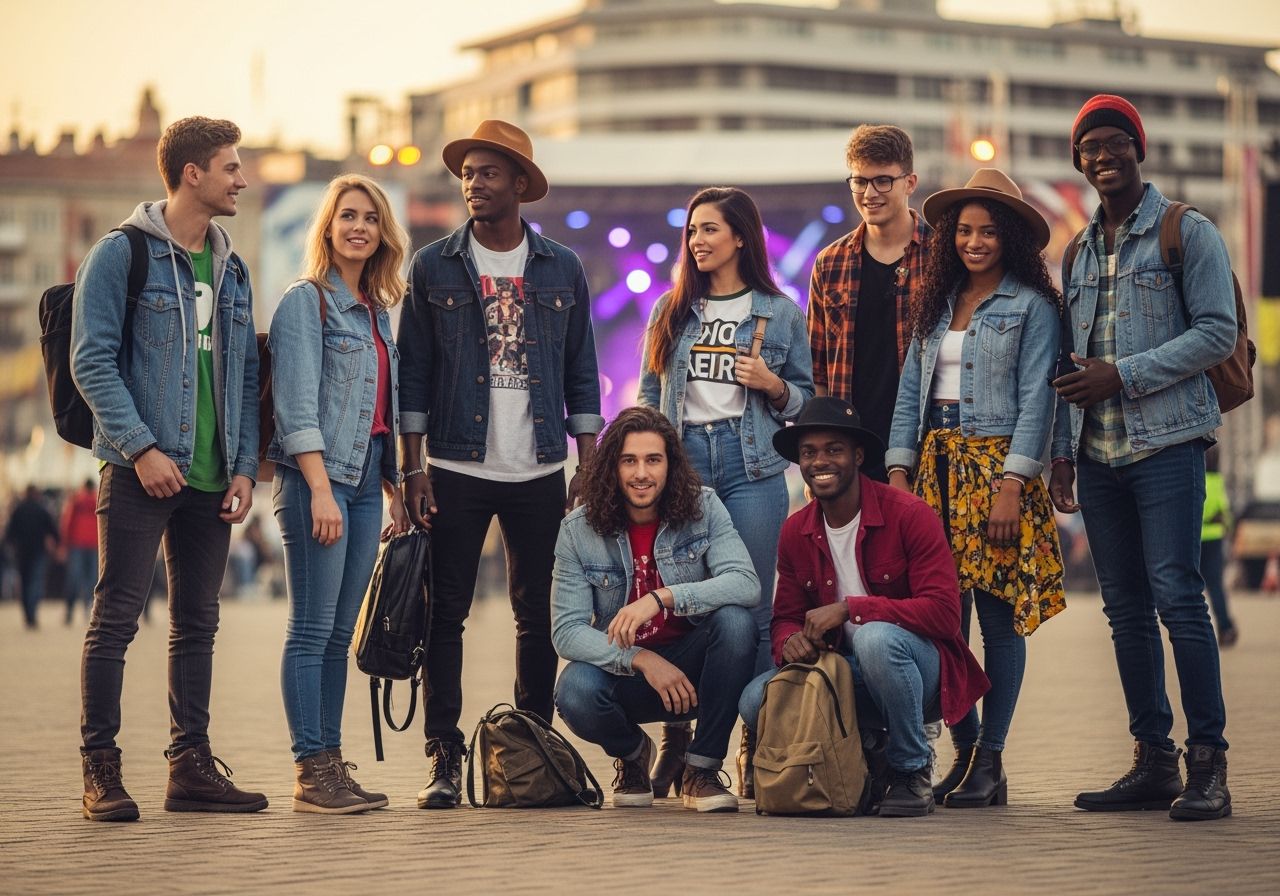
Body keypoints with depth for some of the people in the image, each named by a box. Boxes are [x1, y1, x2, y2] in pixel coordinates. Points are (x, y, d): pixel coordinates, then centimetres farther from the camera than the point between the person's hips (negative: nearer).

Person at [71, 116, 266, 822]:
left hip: (212, 478, 7)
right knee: (116, 618, -4)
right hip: (141, 472, -6)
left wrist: (244, 465, 6)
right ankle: (100, 770, 0)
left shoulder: (231, 270, 16)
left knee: (197, 624, 9)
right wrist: (139, 447, -18)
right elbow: (92, 361, -10)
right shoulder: (121, 255, -4)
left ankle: (191, 765, 15)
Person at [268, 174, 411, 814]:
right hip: (316, 477, -8)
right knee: (313, 630, -7)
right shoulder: (305, 301, -5)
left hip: (365, 480, 8)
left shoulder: (377, 311, 18)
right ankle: (310, 774, -7)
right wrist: (320, 490, -20)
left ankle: (332, 765, 11)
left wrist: (394, 489, 15)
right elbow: (297, 405, -13)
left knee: (340, 633, 8)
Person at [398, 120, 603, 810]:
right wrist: (413, 470, -4)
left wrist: (587, 468, 3)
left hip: (539, 473, 1)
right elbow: (412, 373, 3)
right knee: (446, 612, -2)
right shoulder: (434, 267, 4)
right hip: (455, 469, -1)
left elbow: (582, 376, 9)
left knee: (538, 616, 5)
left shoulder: (561, 269, 7)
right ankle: (444, 759, 3)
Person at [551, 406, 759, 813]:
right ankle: (632, 753, 7)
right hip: (622, 670, 0)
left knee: (735, 620, -30)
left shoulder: (704, 509, -8)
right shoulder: (578, 530, -7)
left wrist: (662, 598, -35)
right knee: (575, 691, -33)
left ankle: (701, 769, -12)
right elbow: (566, 630, -13)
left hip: (691, 664, 0)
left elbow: (747, 585, -22)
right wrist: (642, 660, -28)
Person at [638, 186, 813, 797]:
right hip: (681, 461, 2)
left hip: (751, 467, -2)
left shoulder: (780, 313, 7)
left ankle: (755, 747, 3)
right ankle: (676, 742, 8)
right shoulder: (671, 310, 13)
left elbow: (807, 395, 11)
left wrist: (772, 385, -9)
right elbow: (649, 394, 16)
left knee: (751, 609, -3)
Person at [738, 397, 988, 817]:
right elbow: (786, 617, 8)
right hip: (846, 673, 5)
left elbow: (944, 613, -21)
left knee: (876, 637, -38)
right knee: (756, 700, -21)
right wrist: (790, 641, -18)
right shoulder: (796, 531, 4)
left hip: (917, 668, -5)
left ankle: (911, 772, -15)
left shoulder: (909, 515, -14)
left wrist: (849, 608, -26)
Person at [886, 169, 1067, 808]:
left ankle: (990, 762, 1)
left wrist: (1012, 484, -16)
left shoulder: (1032, 306, -1)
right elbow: (910, 390, 14)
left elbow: (1036, 399, -7)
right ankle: (964, 750, 10)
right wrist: (898, 473, 4)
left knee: (998, 615, -3)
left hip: (995, 466, -5)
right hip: (936, 468, 5)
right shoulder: (935, 302, 16)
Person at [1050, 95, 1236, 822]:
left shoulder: (1187, 232, 1)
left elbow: (1217, 331, -8)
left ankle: (1208, 765, -10)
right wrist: (1064, 452, 13)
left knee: (1176, 594, -12)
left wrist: (1124, 376, -13)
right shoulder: (1079, 251, 18)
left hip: (1167, 442, -6)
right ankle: (1153, 762, 10)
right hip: (1099, 454, 6)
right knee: (1126, 608, 5)